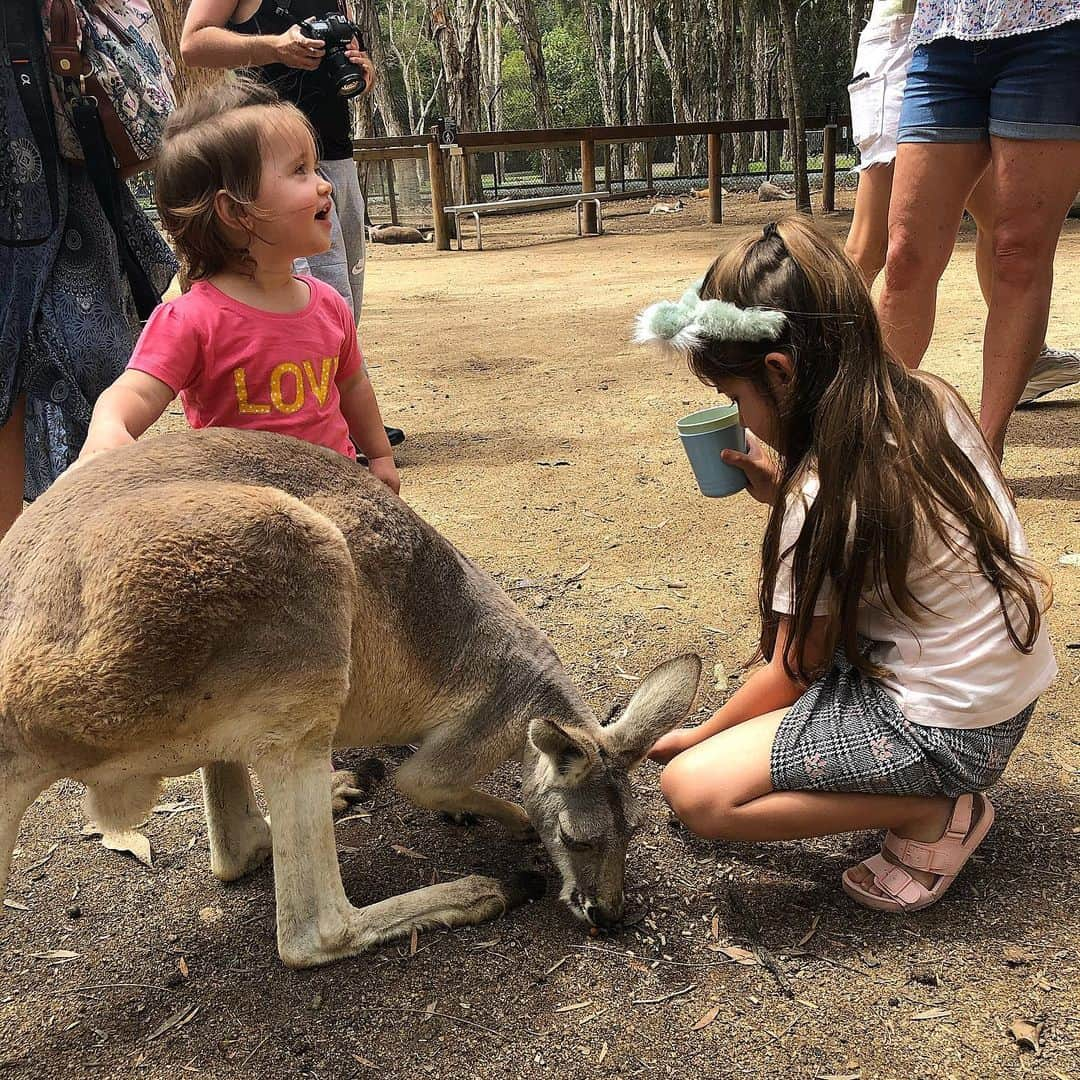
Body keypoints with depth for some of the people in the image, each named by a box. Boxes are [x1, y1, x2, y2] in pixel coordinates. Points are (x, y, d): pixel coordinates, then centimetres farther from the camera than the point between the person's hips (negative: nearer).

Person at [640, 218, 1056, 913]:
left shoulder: (825, 497, -25)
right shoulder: (926, 399, -2)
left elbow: (791, 675, -12)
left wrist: (696, 739, 4)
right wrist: (784, 492, 2)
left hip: (949, 731, -9)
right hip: (1014, 679, 9)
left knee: (692, 788, -12)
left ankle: (936, 814, -3)